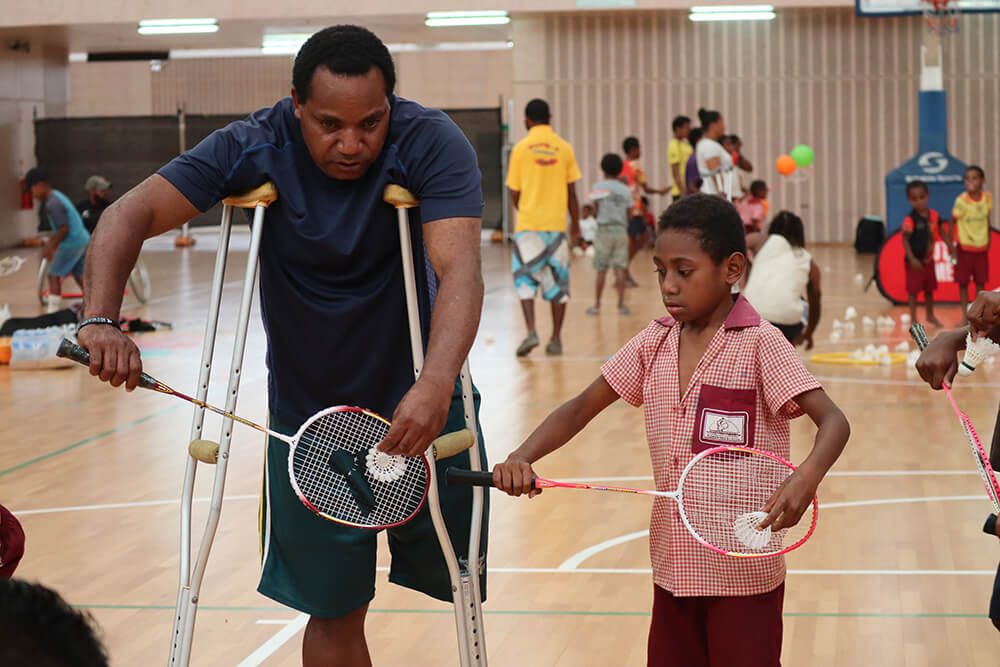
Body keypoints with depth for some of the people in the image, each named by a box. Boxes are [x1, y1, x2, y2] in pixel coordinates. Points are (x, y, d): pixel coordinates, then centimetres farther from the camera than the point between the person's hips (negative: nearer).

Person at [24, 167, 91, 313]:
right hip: (83, 239, 10)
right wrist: (50, 244, 23)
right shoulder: (57, 196, 16)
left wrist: (51, 247, -12)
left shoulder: (53, 203, -16)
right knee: (80, 276, 15)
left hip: (72, 243, -10)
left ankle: (53, 312, -6)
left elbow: (64, 229, -20)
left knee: (54, 275, -4)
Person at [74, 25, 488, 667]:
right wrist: (101, 317, -37)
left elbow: (460, 270, -34)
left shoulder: (433, 144, -20)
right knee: (333, 611, 5)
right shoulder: (255, 149, -14)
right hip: (307, 415, 1)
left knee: (455, 578, 10)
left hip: (418, 405, -1)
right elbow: (132, 214, -18)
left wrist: (436, 384, -51)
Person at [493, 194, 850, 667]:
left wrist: (806, 478, -39)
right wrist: (521, 459, -8)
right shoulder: (655, 342, 5)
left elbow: (834, 422, -18)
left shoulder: (759, 343, -11)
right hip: (673, 566, 5)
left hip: (743, 571, -5)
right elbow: (581, 409, 9)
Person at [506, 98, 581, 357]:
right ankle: (556, 339, 10)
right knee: (558, 281, 9)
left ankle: (531, 331, -13)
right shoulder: (564, 147, 3)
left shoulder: (521, 148, -1)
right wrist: (575, 226, 13)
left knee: (525, 279, 5)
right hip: (557, 223, 2)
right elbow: (571, 193, 3)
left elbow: (514, 193, 2)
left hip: (528, 223, -2)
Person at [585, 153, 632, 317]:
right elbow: (628, 214, 5)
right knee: (620, 269, 2)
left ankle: (597, 305, 10)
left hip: (604, 229, -2)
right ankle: (621, 304, 0)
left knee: (601, 271, 5)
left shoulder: (599, 187, -2)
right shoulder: (625, 190, 4)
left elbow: (596, 209, -6)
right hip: (621, 230, 2)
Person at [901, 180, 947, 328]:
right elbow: (905, 240, -21)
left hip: (928, 259, 6)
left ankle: (930, 315, 34)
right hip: (915, 261, -6)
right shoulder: (910, 219, -21)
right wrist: (912, 259, -27)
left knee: (929, 288, 18)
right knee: (913, 289, 2)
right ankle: (913, 318, 13)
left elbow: (940, 233, 12)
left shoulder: (933, 215, -3)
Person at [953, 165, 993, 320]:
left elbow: (987, 219, 8)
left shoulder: (987, 198, -6)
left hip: (982, 247, 3)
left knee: (981, 281, 10)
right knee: (963, 283, 2)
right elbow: (952, 222, -12)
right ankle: (965, 316, 14)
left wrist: (988, 241, 11)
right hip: (964, 248, -3)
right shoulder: (961, 200, -19)